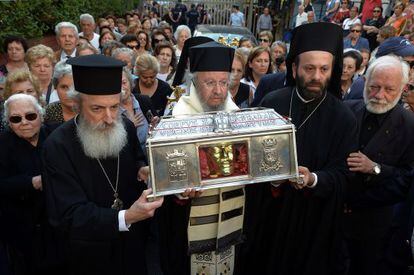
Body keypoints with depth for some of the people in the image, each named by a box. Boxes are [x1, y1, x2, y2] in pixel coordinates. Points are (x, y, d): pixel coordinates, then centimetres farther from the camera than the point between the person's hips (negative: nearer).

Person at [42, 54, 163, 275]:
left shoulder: (126, 128, -10)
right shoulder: (58, 147, -24)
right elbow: (69, 216, -27)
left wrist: (142, 170, -15)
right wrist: (125, 217, -40)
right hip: (92, 251, -4)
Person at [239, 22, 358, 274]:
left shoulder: (344, 118, -8)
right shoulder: (271, 103, -5)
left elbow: (343, 174, -10)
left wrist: (313, 179, -28)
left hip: (313, 219, -1)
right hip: (266, 211, 2)